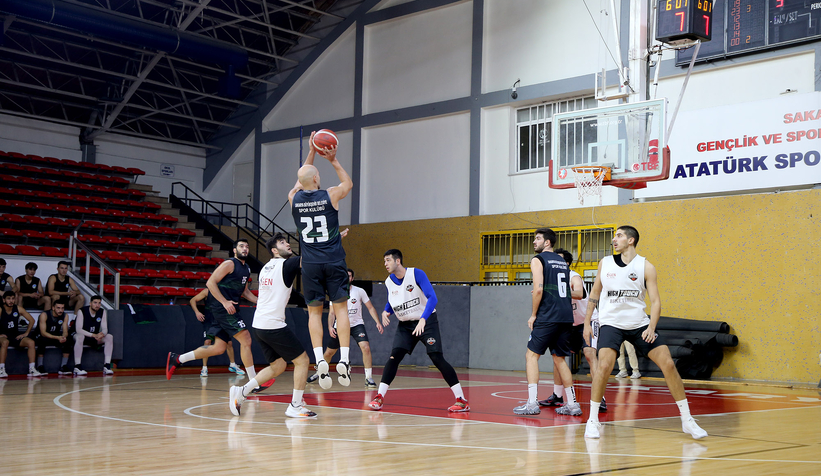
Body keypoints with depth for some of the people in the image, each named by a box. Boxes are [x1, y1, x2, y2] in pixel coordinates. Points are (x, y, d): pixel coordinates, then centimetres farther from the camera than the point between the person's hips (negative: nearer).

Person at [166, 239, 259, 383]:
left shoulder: (247, 269, 19)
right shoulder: (229, 264, -7)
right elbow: (211, 282, -13)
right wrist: (224, 302, -21)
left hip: (228, 308, 9)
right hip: (221, 306, -9)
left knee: (219, 348, 8)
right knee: (246, 339, -14)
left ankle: (177, 359, 17)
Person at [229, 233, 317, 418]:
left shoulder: (266, 267, 16)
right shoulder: (286, 264, -8)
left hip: (259, 325, 8)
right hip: (274, 325, -8)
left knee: (277, 366, 18)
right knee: (302, 360, 2)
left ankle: (241, 391, 10)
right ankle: (295, 406, 3)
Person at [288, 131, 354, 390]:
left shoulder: (294, 198, 1)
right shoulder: (330, 196, -6)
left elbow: (301, 180, 24)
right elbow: (348, 183, 18)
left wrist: (311, 153, 27)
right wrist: (334, 160, 21)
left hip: (310, 264, 2)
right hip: (334, 262, -2)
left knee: (314, 311, 5)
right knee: (340, 307, 3)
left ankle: (320, 360, -9)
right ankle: (344, 359, -7)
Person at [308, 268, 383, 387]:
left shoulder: (360, 291, -4)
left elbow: (370, 308, 0)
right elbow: (332, 312, 3)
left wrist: (378, 322, -11)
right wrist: (330, 326, -13)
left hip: (357, 325, -2)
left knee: (366, 347, -24)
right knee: (329, 352, 8)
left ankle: (368, 378, -16)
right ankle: (318, 373, 34)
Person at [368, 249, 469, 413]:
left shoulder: (417, 274, -17)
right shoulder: (389, 282, 1)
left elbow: (433, 298, -25)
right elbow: (391, 302, 19)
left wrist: (423, 320, -37)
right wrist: (385, 312, -4)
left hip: (427, 321, -5)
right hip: (405, 325, 5)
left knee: (437, 358, -13)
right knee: (394, 356, -11)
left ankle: (461, 400, -10)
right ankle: (379, 397, -4)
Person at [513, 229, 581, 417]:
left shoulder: (538, 260, -2)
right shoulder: (563, 261, 20)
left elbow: (538, 290, -14)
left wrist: (533, 315, -6)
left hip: (548, 317, -7)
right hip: (566, 317, 7)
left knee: (532, 355, 0)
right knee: (559, 359, 15)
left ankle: (532, 403, -9)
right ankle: (572, 404, 13)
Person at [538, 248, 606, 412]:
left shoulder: (574, 277, -21)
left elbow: (578, 294, -44)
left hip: (589, 321, -8)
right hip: (571, 324, 8)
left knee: (590, 354, -24)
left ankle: (600, 399, -28)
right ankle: (557, 396, 16)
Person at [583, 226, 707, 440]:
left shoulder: (645, 266, -2)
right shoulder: (605, 263, 5)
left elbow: (655, 301, -5)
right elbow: (595, 292, 15)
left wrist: (651, 327, -21)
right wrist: (587, 322, 12)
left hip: (639, 324, 0)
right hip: (611, 323, 0)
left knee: (668, 364, -7)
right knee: (604, 366, -23)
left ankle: (687, 420, 6)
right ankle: (592, 420, -8)